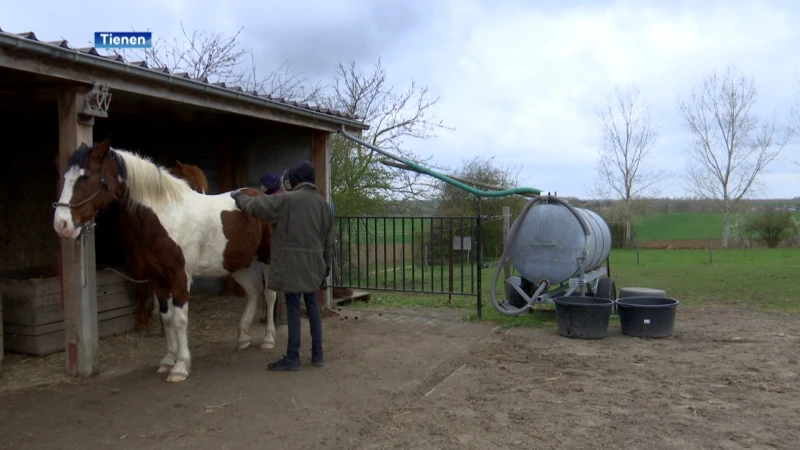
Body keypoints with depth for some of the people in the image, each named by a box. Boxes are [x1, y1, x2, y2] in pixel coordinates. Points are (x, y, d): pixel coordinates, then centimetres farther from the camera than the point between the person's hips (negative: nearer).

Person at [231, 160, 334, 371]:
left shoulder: (287, 200, -12)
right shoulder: (323, 204, 8)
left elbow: (254, 206, -7)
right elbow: (329, 243, 11)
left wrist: (239, 196, 13)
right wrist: (326, 267, 19)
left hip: (292, 264, -6)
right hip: (313, 264, 6)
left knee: (293, 309, 0)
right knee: (312, 306, 15)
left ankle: (292, 358, 8)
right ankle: (317, 354, 21)